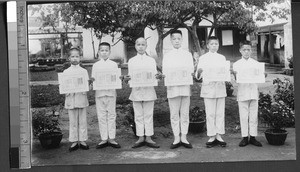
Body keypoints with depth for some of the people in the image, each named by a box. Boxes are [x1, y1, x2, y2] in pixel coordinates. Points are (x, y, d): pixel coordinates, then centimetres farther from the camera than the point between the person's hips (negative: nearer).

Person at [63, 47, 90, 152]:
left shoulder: (84, 71, 7)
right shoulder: (66, 72, 7)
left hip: (81, 97, 0)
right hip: (70, 98, 0)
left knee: (82, 120, 4)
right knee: (72, 121, 4)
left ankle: (82, 140, 13)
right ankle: (74, 141, 12)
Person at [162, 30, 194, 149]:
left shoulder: (187, 54, 10)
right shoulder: (167, 56, 9)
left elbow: (191, 71, 6)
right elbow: (164, 73, 5)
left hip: (185, 87, 1)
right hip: (172, 88, 0)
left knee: (185, 113, 4)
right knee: (174, 114, 2)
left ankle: (184, 138, 11)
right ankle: (176, 138, 9)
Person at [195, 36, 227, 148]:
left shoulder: (222, 58, 13)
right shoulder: (203, 58, 4)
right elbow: (197, 76, 0)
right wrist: (199, 72, -22)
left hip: (220, 87, 3)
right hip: (208, 87, -2)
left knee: (220, 113, 4)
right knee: (210, 113, -1)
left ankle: (219, 136, 12)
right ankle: (211, 137, 6)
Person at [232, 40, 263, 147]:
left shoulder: (255, 63, 8)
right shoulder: (236, 64, 4)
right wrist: (235, 74, -20)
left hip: (253, 92, 1)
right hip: (242, 93, -1)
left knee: (253, 116, 5)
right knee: (243, 116, 1)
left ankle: (253, 137, 12)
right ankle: (245, 137, 10)